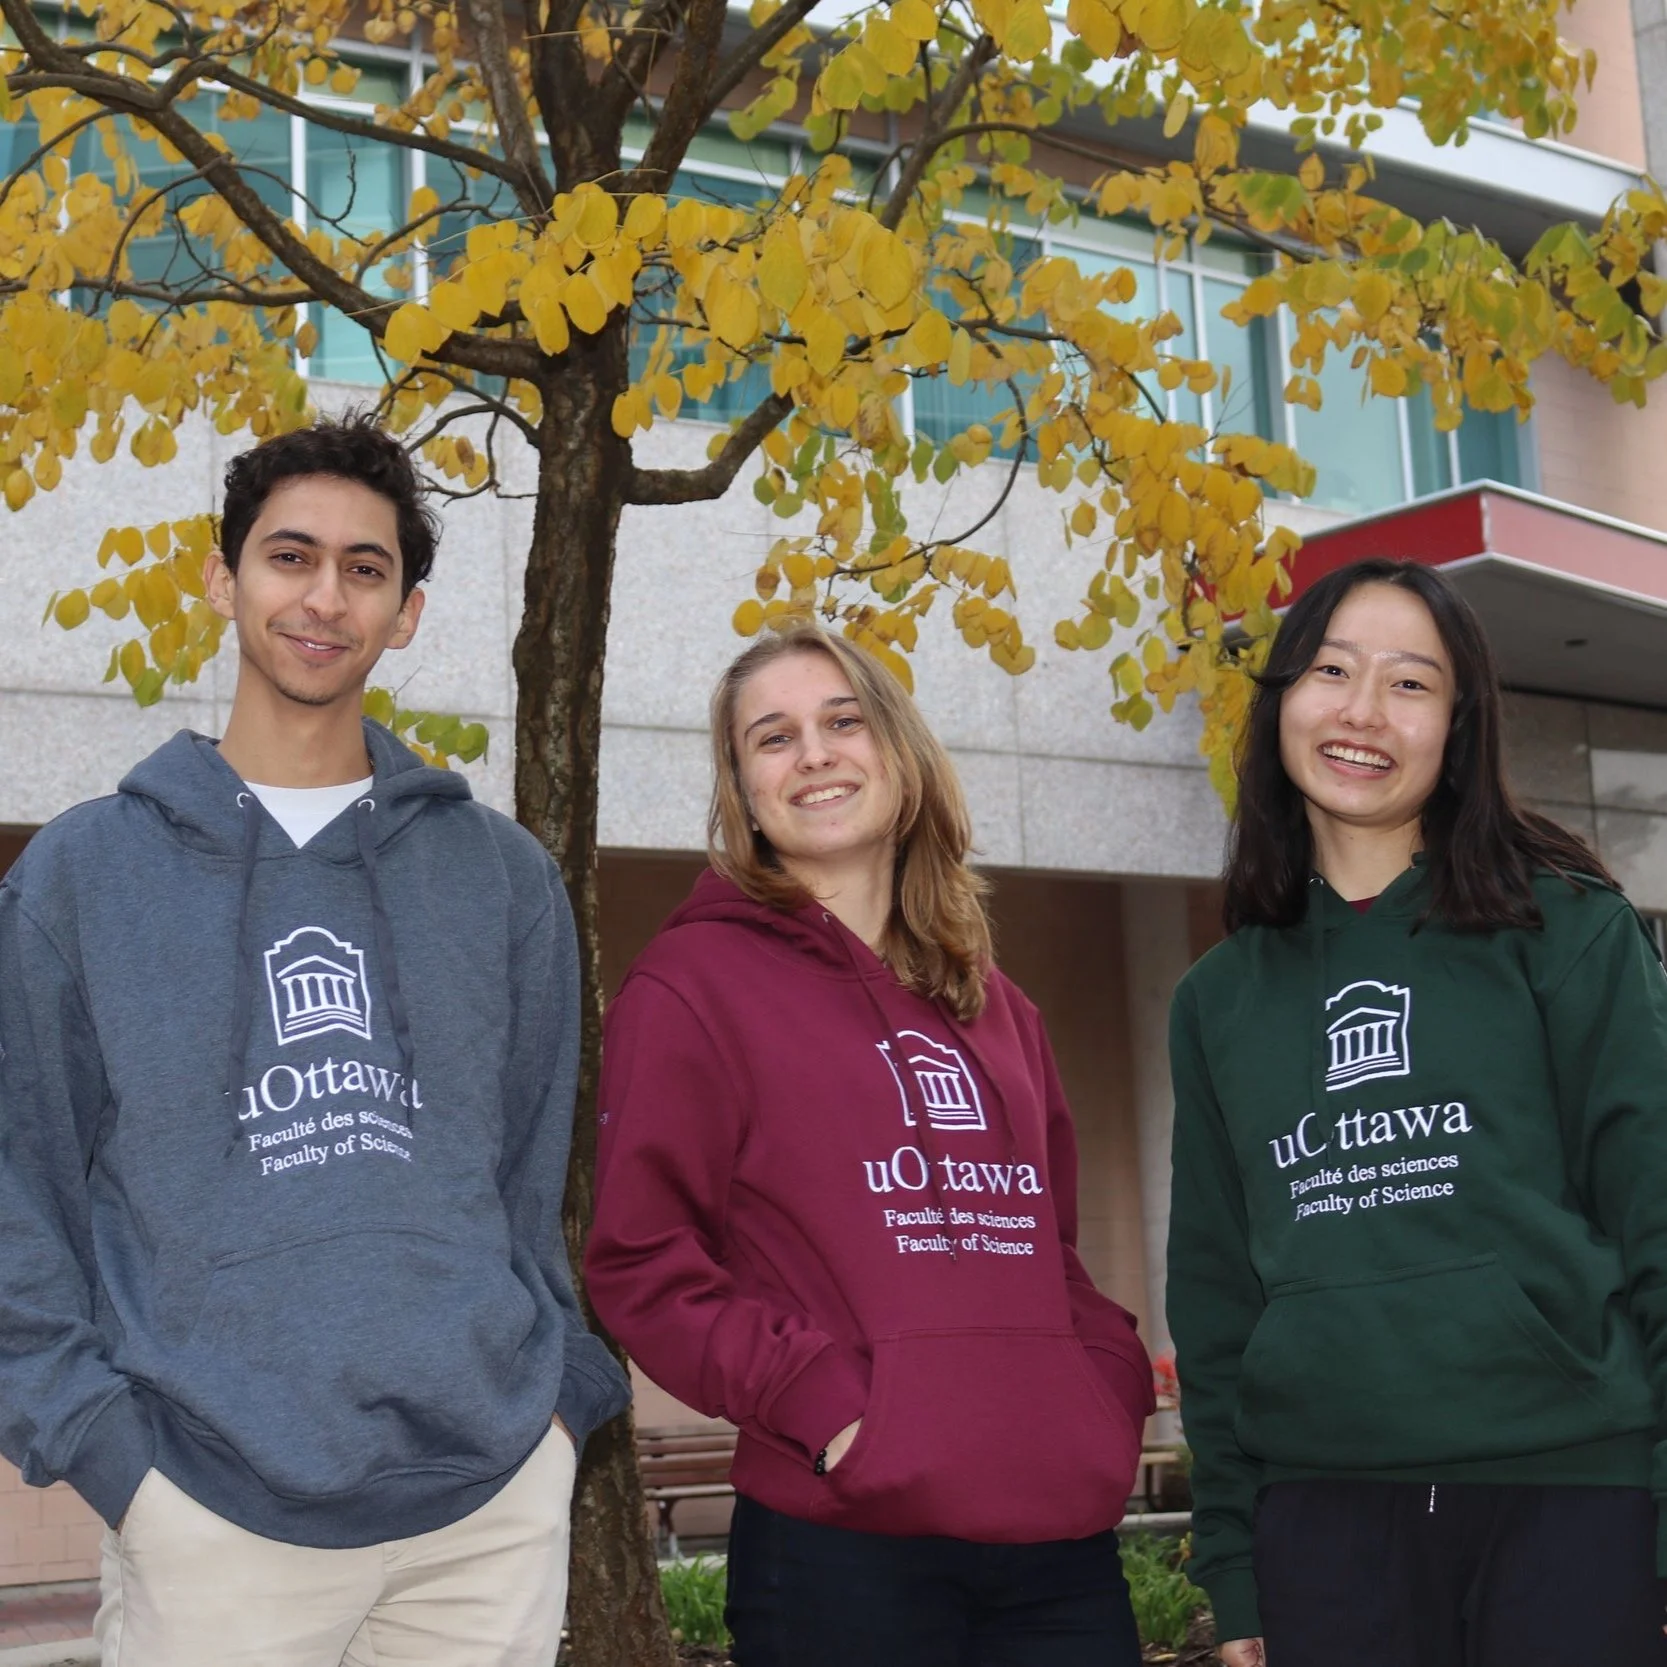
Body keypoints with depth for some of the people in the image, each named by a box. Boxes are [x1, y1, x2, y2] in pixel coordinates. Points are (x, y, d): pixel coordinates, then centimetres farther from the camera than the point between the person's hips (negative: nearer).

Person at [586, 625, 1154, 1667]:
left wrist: (1117, 1382, 7)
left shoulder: (994, 1008, 18)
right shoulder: (698, 981, 0)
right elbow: (639, 1260, -6)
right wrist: (813, 1398, -15)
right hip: (846, 1543, -5)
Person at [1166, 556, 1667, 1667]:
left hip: (1574, 1494, -2)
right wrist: (1232, 1565, 8)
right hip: (1322, 1515, 3)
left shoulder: (1568, 932, 1)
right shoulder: (1220, 998, 10)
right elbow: (1215, 1285, 11)